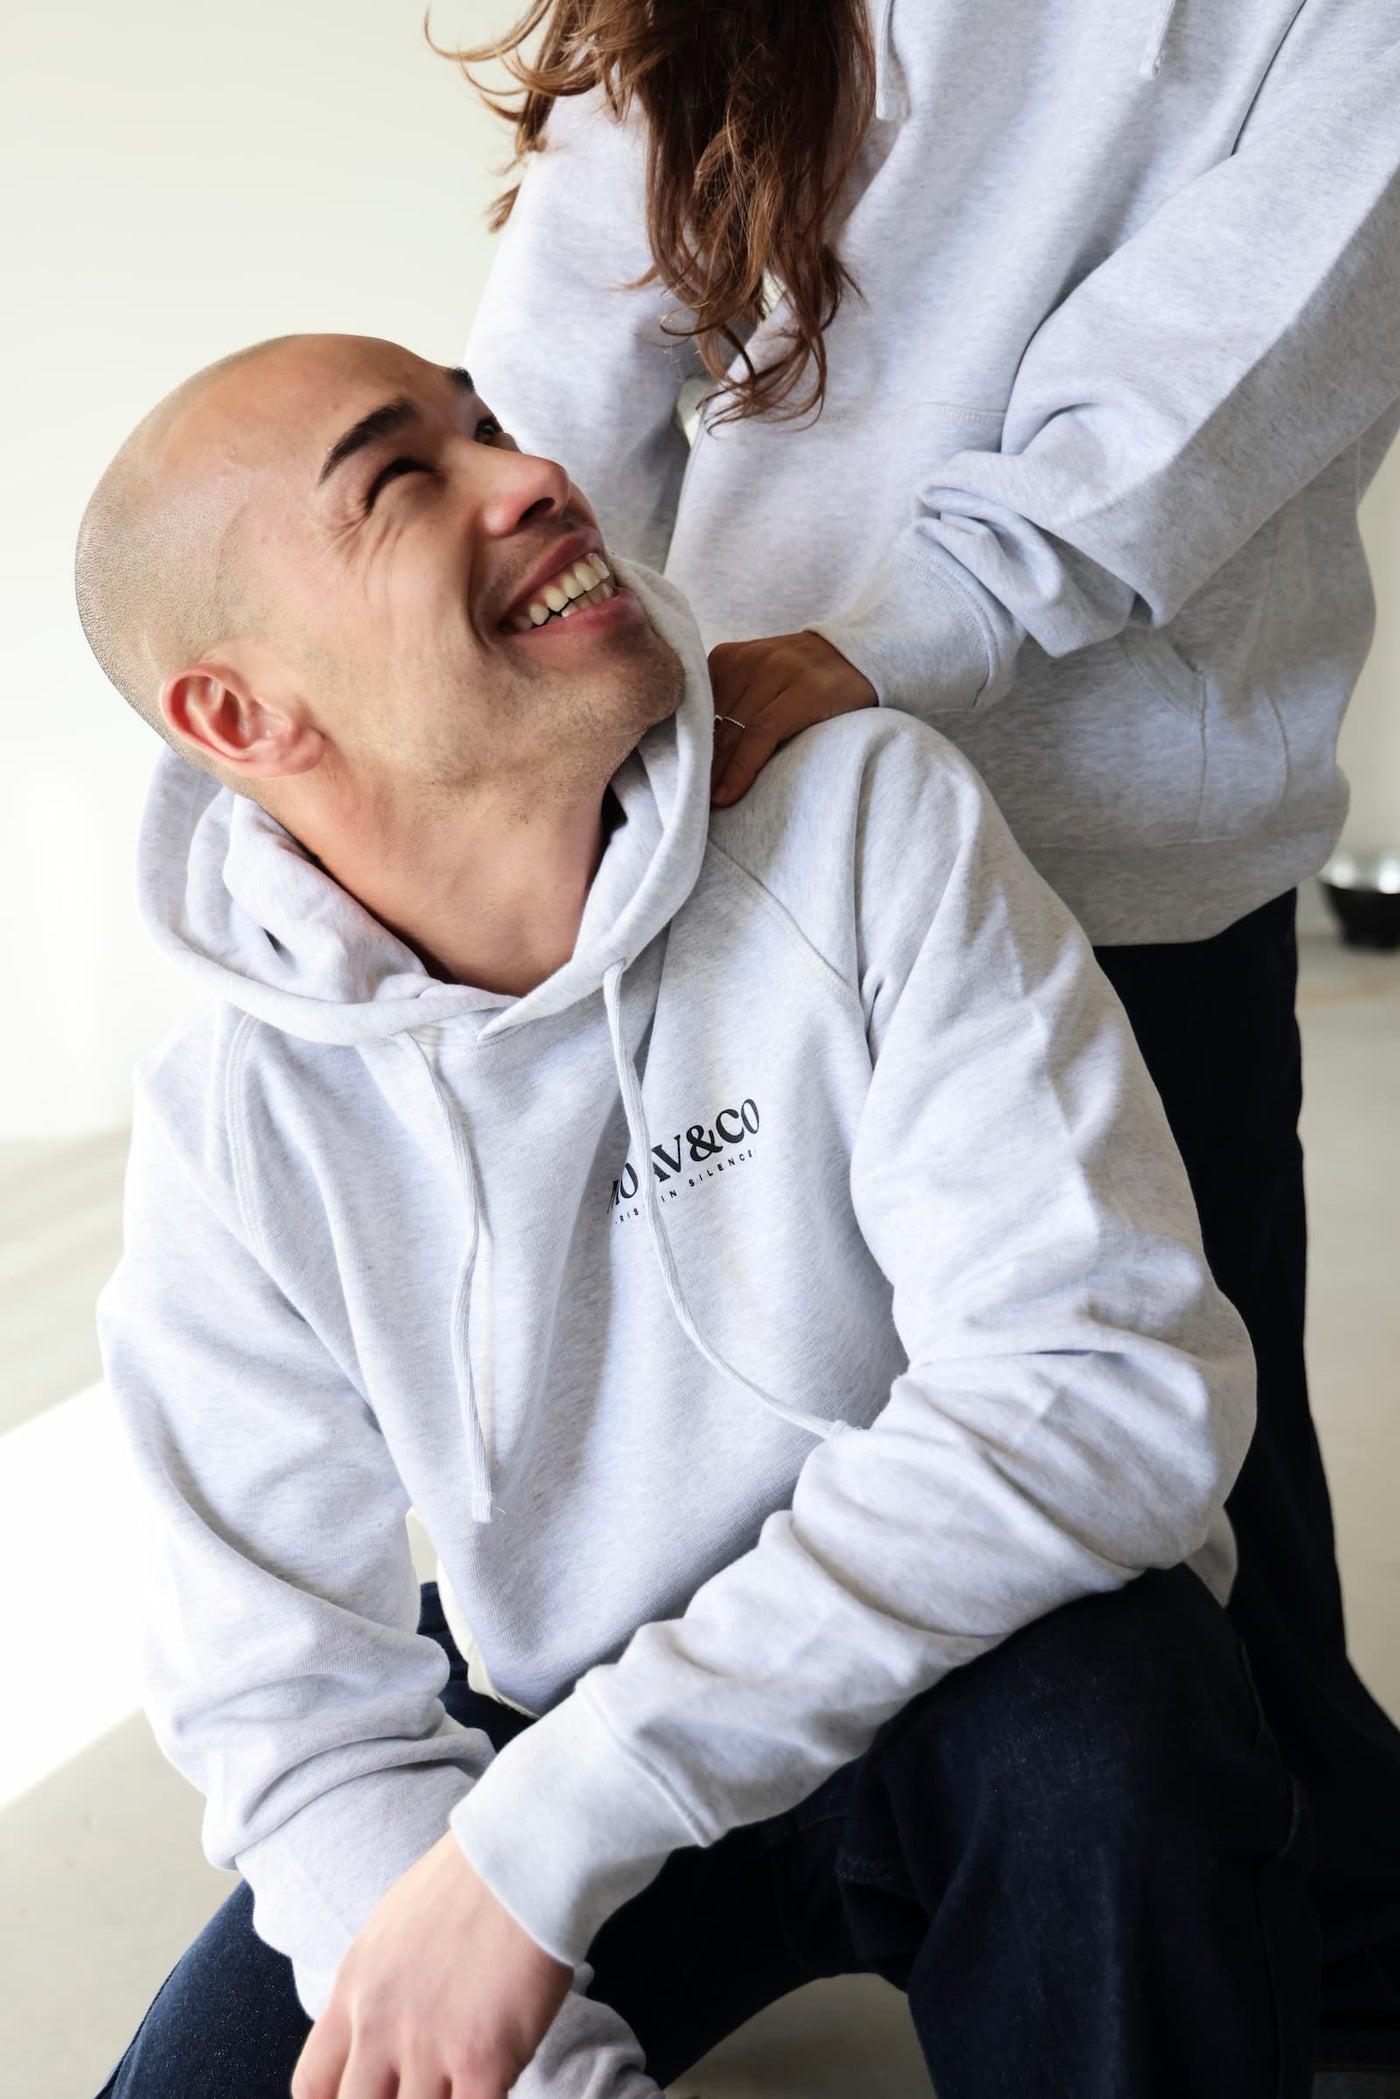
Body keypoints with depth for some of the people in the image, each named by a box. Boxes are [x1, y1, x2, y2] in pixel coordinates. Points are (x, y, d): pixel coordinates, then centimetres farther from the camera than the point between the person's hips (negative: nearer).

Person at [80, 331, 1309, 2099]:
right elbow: (289, 1696, -8)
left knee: (1095, 1725, -34)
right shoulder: (232, 1137, -11)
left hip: (974, 1700, -2)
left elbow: (1104, 1373, -27)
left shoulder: (869, 824, -17)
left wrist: (539, 1835, -30)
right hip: (552, 1748, 2)